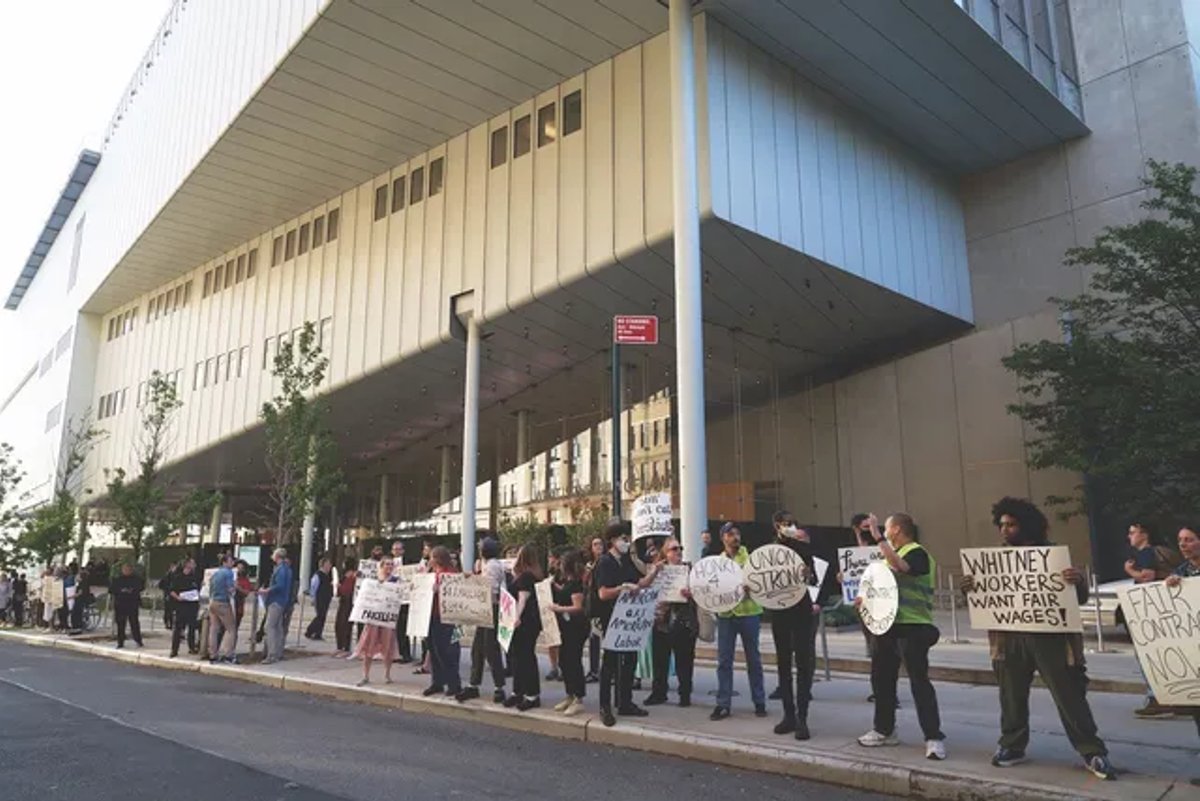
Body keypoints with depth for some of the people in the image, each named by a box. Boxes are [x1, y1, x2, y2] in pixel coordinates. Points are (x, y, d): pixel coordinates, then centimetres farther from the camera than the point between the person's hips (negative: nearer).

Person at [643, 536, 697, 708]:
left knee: (684, 660, 5)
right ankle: (658, 693, 19)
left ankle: (685, 694, 17)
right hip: (661, 621, 2)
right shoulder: (658, 569, 7)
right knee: (659, 659, 6)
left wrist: (691, 594, -20)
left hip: (684, 622, -1)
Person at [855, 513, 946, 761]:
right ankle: (884, 730, 24)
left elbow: (899, 567, -33)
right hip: (887, 625, 9)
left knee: (919, 681, -10)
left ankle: (934, 737, -5)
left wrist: (877, 537, -35)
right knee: (882, 678, 13)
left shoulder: (917, 553, -11)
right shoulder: (892, 554, 17)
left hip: (913, 627, -9)